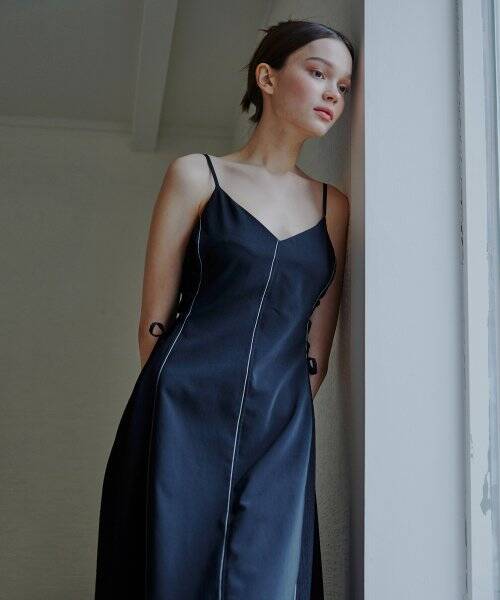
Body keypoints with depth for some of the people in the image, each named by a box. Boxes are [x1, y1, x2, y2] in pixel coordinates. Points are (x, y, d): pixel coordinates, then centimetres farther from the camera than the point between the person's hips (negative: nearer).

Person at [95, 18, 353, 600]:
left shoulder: (335, 207, 13)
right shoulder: (196, 175, 5)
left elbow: (316, 347, 12)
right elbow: (154, 321, 2)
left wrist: (280, 422, 3)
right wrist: (177, 407, 2)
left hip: (280, 436, 3)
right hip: (184, 420, -2)